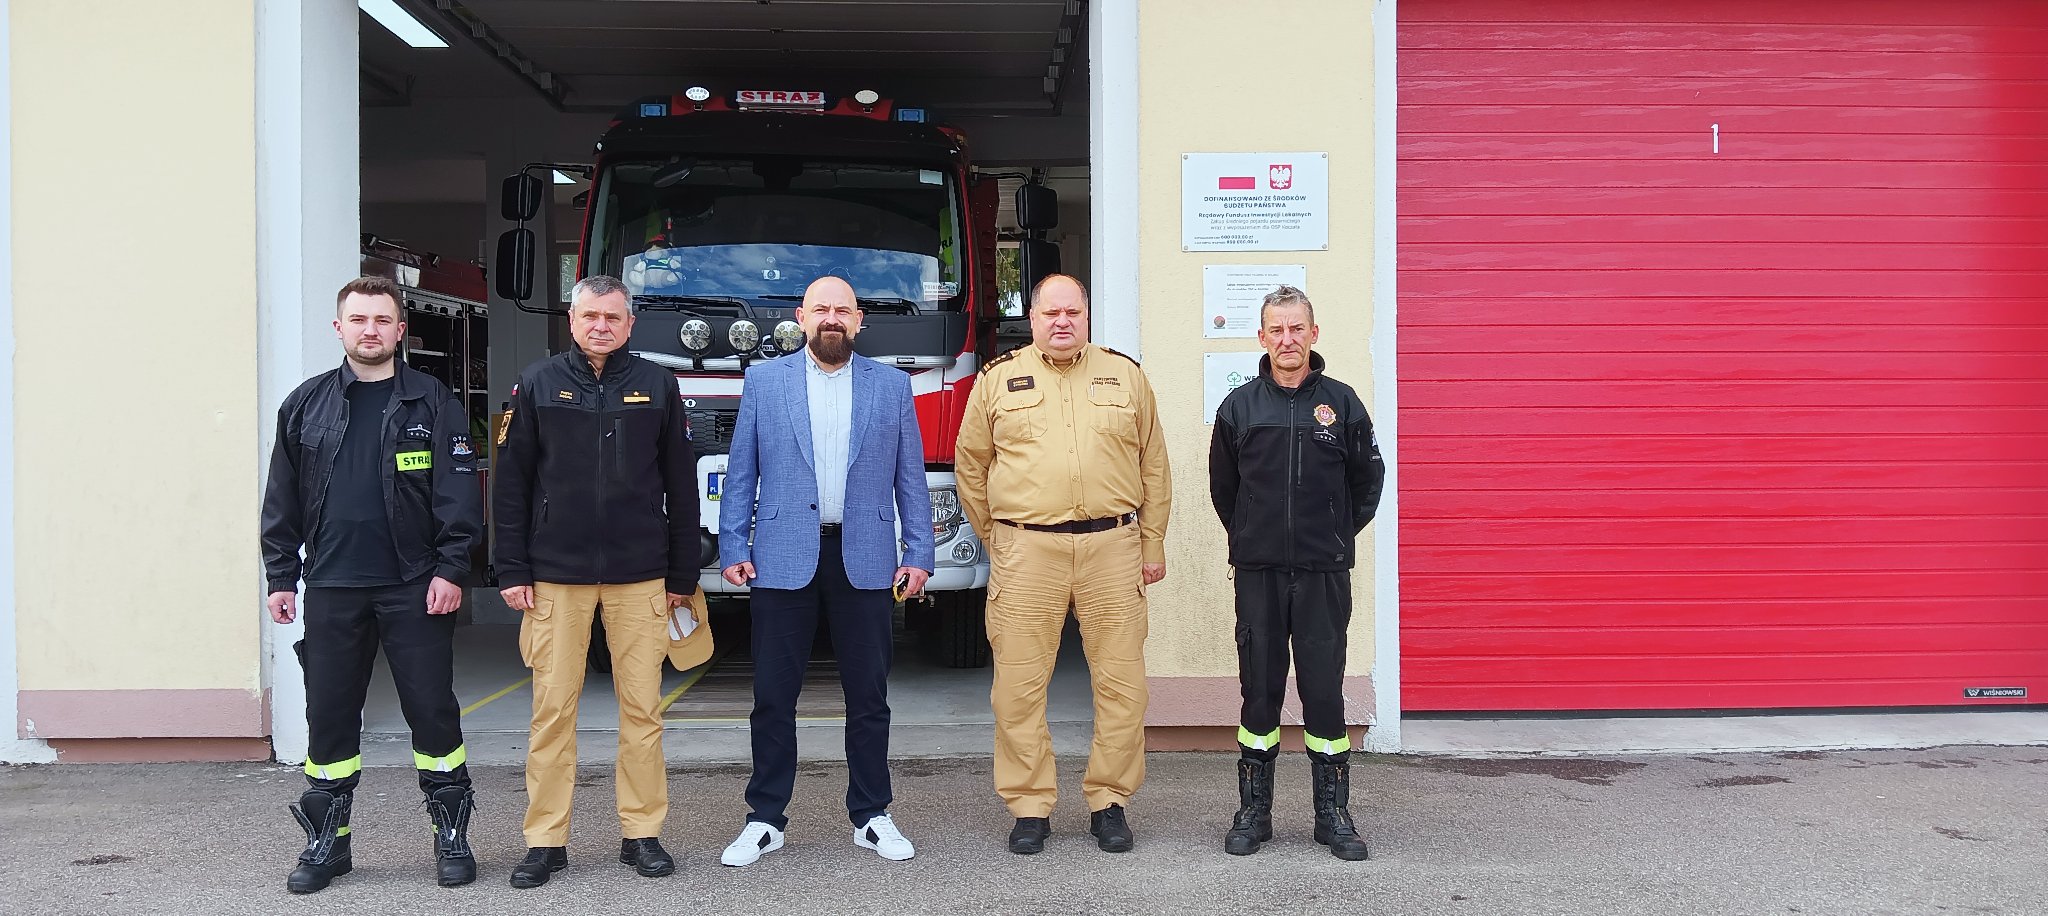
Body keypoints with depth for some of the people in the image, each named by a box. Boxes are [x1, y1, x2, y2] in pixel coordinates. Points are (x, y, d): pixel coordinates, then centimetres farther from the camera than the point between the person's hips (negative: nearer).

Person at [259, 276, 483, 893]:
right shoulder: (306, 404, 9)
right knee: (329, 714, 9)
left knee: (432, 710, 2)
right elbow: (282, 500, 11)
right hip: (331, 588, 3)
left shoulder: (432, 403, 2)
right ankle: (327, 840, 21)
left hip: (415, 588, -2)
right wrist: (281, 578, 6)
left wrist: (450, 569, -10)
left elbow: (460, 493, -2)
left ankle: (451, 835, 14)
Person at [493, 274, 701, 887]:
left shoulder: (657, 385, 7)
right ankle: (546, 840, 12)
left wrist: (682, 574, 6)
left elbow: (680, 486, 8)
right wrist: (513, 571, -1)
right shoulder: (539, 384, 6)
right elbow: (512, 482, 5)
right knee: (552, 709, 2)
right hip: (555, 575, 0)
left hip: (639, 576, 1)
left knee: (642, 709, 4)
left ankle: (642, 833, 14)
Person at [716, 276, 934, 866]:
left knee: (868, 696, 7)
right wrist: (733, 547, -1)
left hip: (866, 560, 1)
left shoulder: (892, 386, 9)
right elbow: (740, 473, 7)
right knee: (773, 697, 5)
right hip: (783, 558, 0)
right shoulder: (763, 382, 8)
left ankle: (871, 816, 19)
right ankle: (765, 819, 16)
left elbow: (910, 478, 7)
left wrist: (918, 554, 0)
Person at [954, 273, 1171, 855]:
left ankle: (1109, 802, 17)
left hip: (1112, 548, 1)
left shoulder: (1126, 376, 12)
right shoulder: (998, 379, 8)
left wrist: (1152, 546, 10)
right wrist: (996, 540, 12)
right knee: (1019, 687, 1)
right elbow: (971, 464, 14)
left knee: (1121, 683, 3)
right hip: (1026, 552, -1)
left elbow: (1153, 468, 13)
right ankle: (1030, 807, 13)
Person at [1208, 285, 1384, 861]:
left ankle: (1334, 812, 15)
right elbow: (1222, 486, 15)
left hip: (1324, 573, -1)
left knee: (1324, 689, 3)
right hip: (1257, 572, 1)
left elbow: (1368, 479, 12)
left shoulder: (1341, 403, 2)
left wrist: (1339, 535, 11)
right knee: (1259, 689, 6)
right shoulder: (1239, 407, 4)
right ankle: (1253, 811, 17)